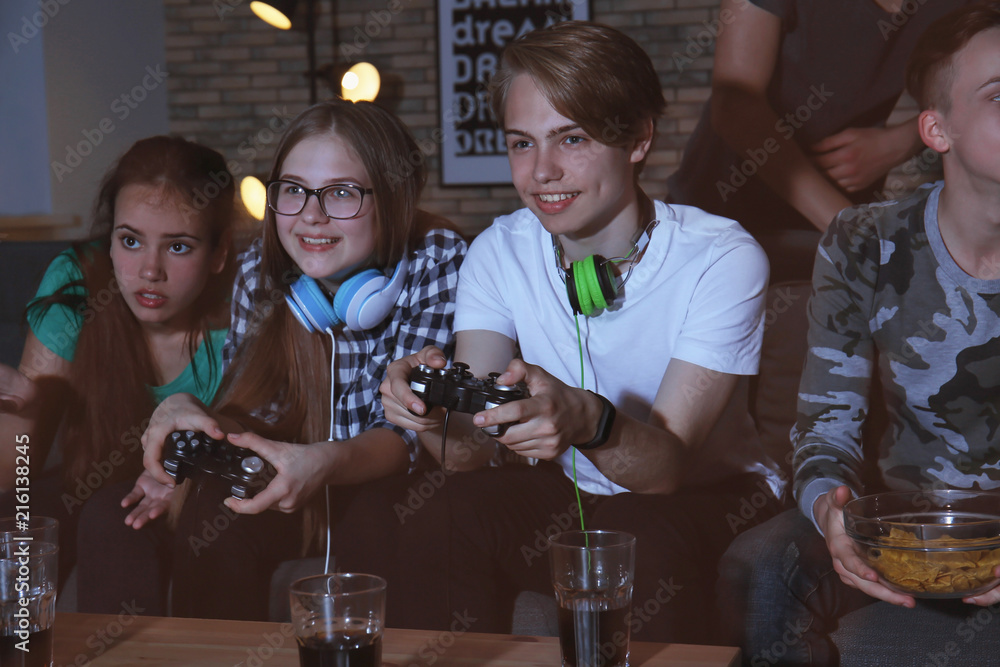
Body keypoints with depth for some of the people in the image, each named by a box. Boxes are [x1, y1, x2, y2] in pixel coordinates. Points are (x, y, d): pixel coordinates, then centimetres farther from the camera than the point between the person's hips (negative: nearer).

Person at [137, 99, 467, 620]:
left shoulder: (437, 259, -19)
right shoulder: (260, 270, -7)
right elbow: (251, 412, -4)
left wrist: (327, 462, -45)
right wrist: (188, 414, -28)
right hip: (294, 483, 3)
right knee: (209, 514, -23)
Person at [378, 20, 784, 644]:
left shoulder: (723, 259, -19)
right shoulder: (499, 253, -7)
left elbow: (667, 465, -25)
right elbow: (472, 455, -15)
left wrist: (586, 419, -46)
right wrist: (436, 410, -38)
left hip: (707, 493, -3)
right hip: (564, 495, 3)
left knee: (640, 537, -34)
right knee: (440, 524, -24)